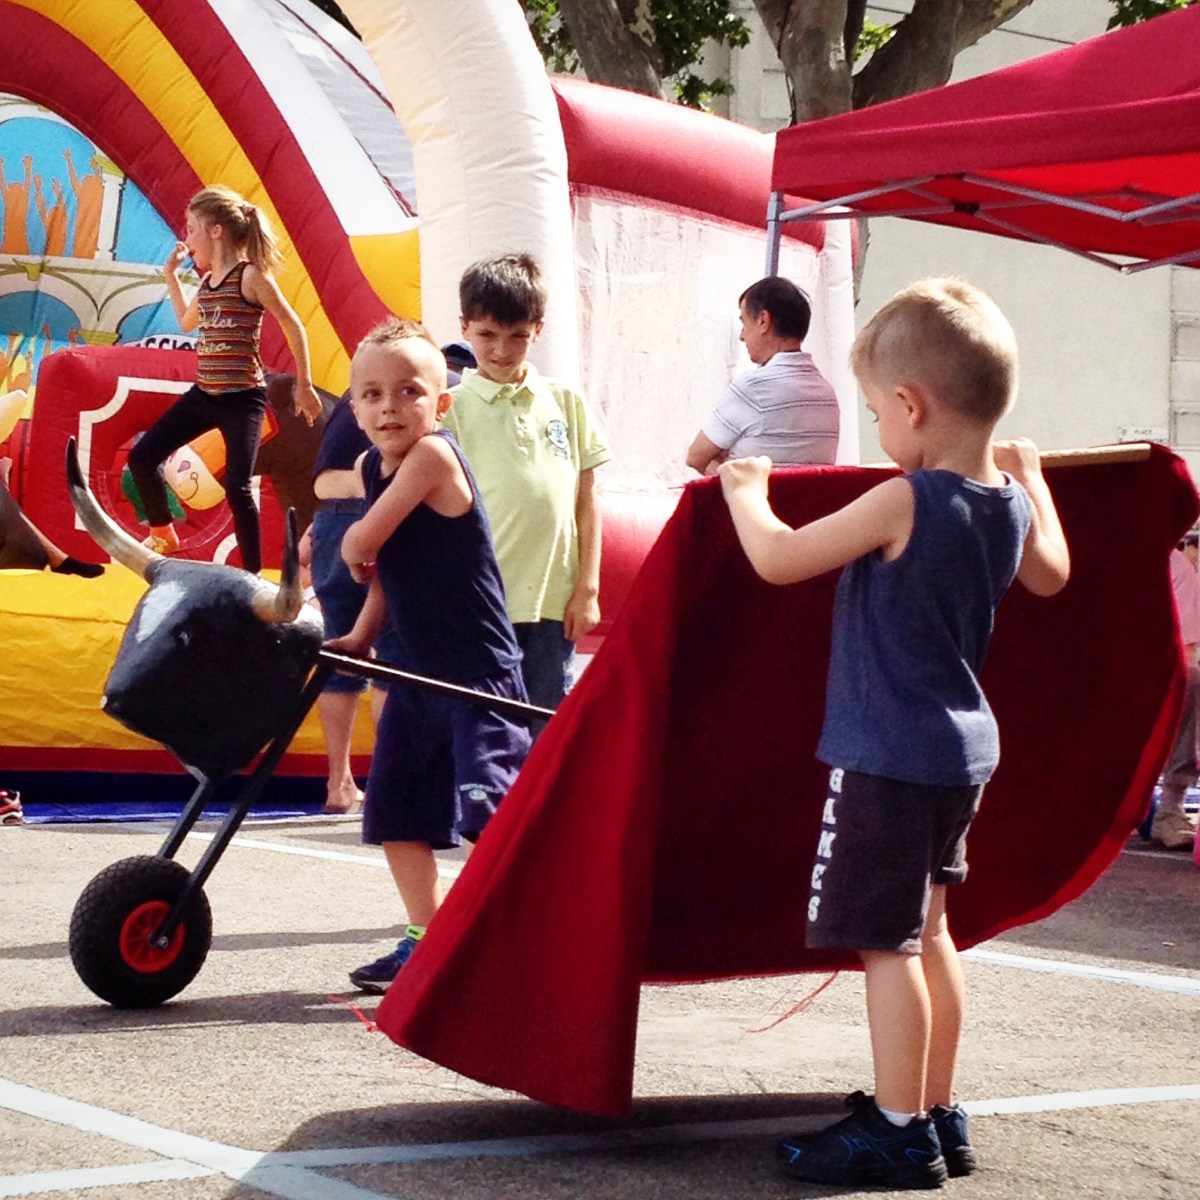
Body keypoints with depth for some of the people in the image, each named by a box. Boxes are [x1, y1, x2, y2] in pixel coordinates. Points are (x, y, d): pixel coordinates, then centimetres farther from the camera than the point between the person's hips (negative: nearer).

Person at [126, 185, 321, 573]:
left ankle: (253, 574, -3)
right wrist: (171, 274, 25)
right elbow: (186, 322, 32)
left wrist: (304, 387, -5)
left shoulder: (251, 276, -12)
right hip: (204, 395, 8)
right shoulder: (208, 282, 11)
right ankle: (163, 535, 24)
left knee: (237, 487, -13)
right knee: (142, 457, 6)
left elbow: (293, 327, -8)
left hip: (242, 399, -8)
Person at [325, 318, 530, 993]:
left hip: (479, 673, -9)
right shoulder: (374, 467, 6)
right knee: (396, 814, 13)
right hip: (418, 672, 9)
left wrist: (352, 550, 3)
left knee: (485, 811, -18)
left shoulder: (432, 454, -19)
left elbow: (365, 542, -19)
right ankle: (428, 941, 26)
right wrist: (360, 638, 12)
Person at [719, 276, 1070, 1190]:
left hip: (889, 755, -9)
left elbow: (777, 558, -15)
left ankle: (900, 1133, 3)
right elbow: (1050, 574, 25)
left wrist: (746, 490, 3)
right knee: (926, 927, 18)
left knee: (886, 942, -2)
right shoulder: (1011, 504, 2)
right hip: (964, 745, 9)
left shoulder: (902, 504, -20)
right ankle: (940, 1114, 25)